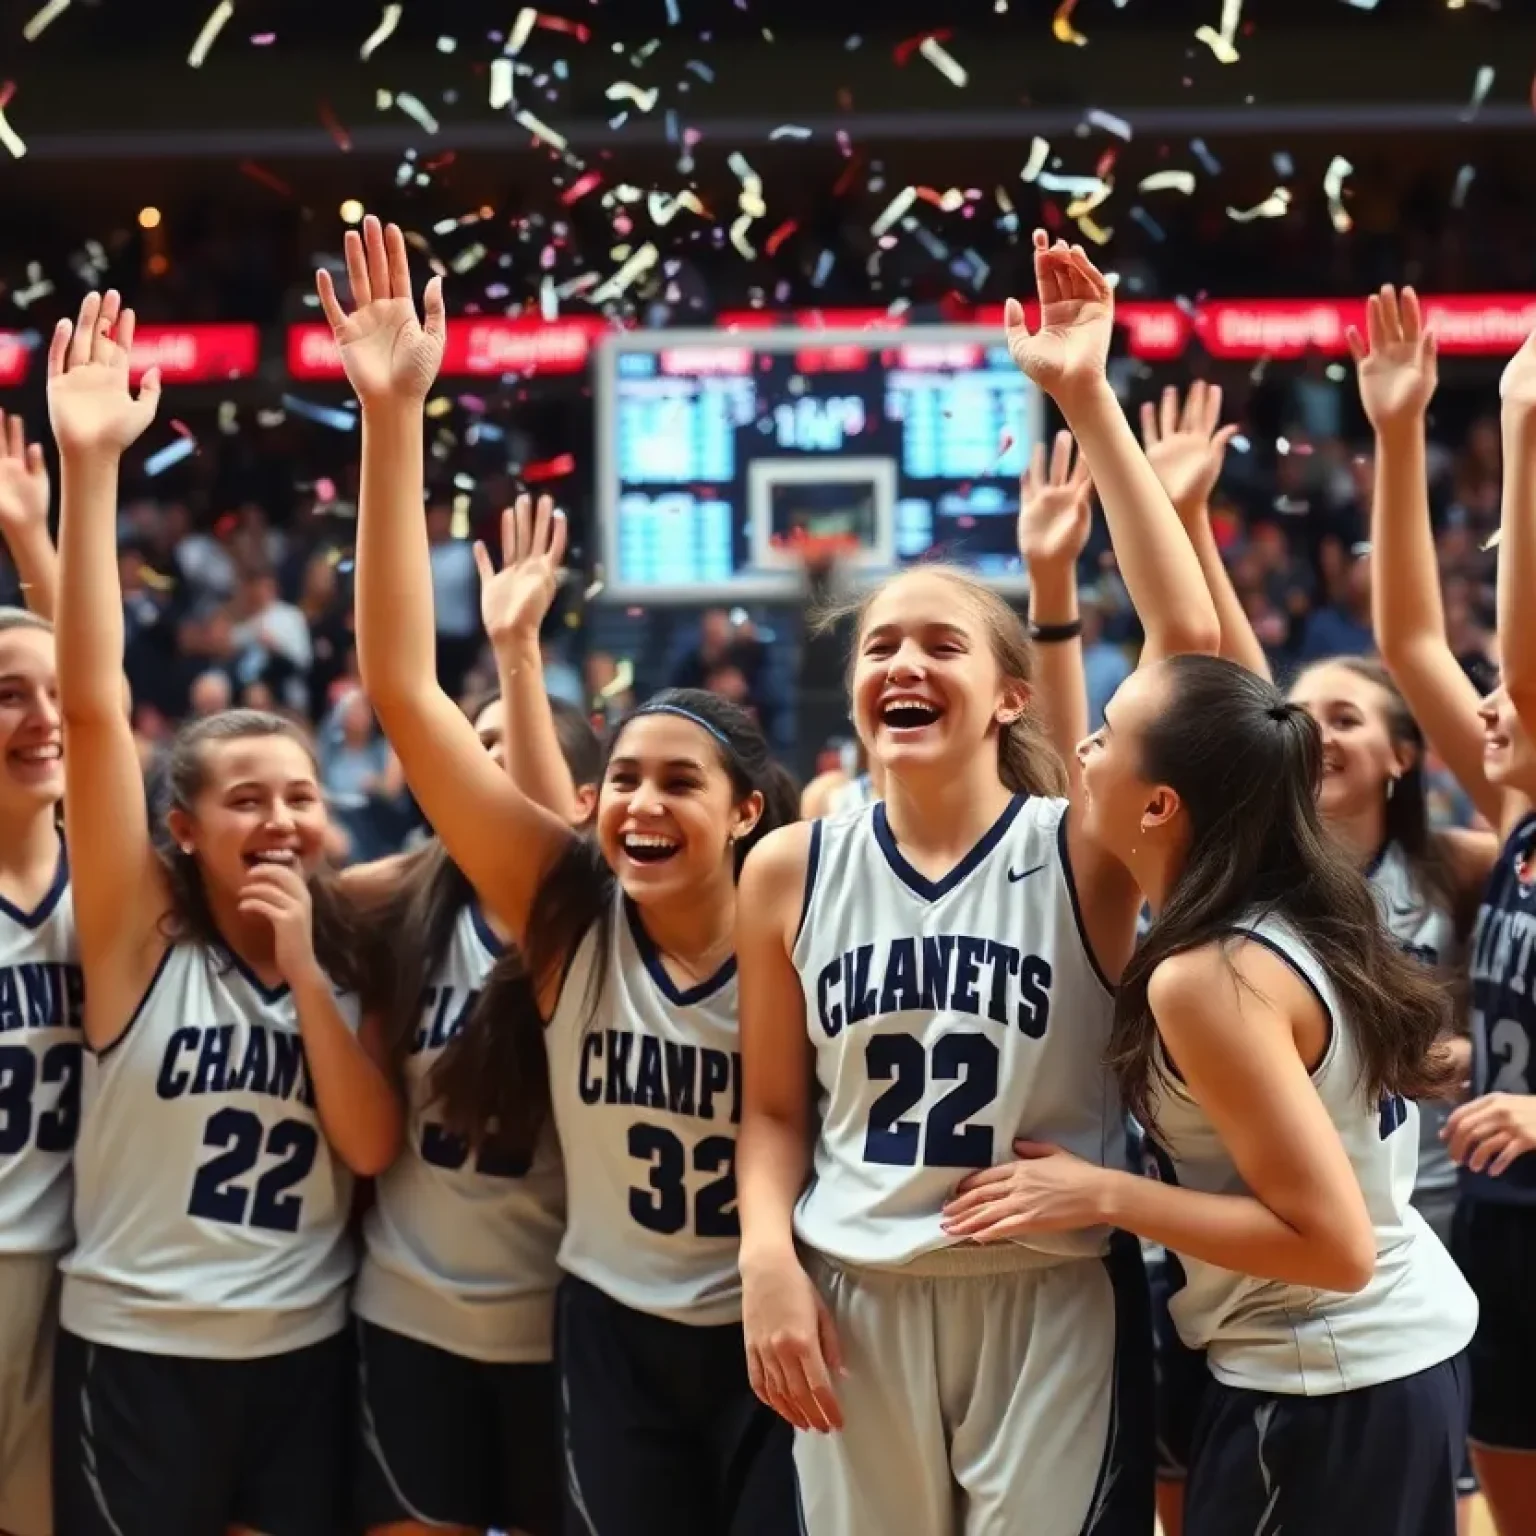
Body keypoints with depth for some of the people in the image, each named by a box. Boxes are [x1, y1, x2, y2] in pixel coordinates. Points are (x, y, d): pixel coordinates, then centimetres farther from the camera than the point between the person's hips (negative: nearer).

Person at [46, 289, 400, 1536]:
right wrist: (91, 465, -25)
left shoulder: (348, 955, 6)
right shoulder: (143, 934, -7)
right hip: (137, 1349, -4)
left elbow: (374, 1146, -5)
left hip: (307, 1348, 4)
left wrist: (306, 966, -13)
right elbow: (92, 703, -17)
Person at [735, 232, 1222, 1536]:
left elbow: (1192, 640, -20)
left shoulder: (1080, 847, -6)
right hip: (854, 1305, 2)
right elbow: (774, 1106, 9)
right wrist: (769, 1257, -9)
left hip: (1055, 1304, -2)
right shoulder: (790, 871, 2)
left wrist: (1087, 402, -21)